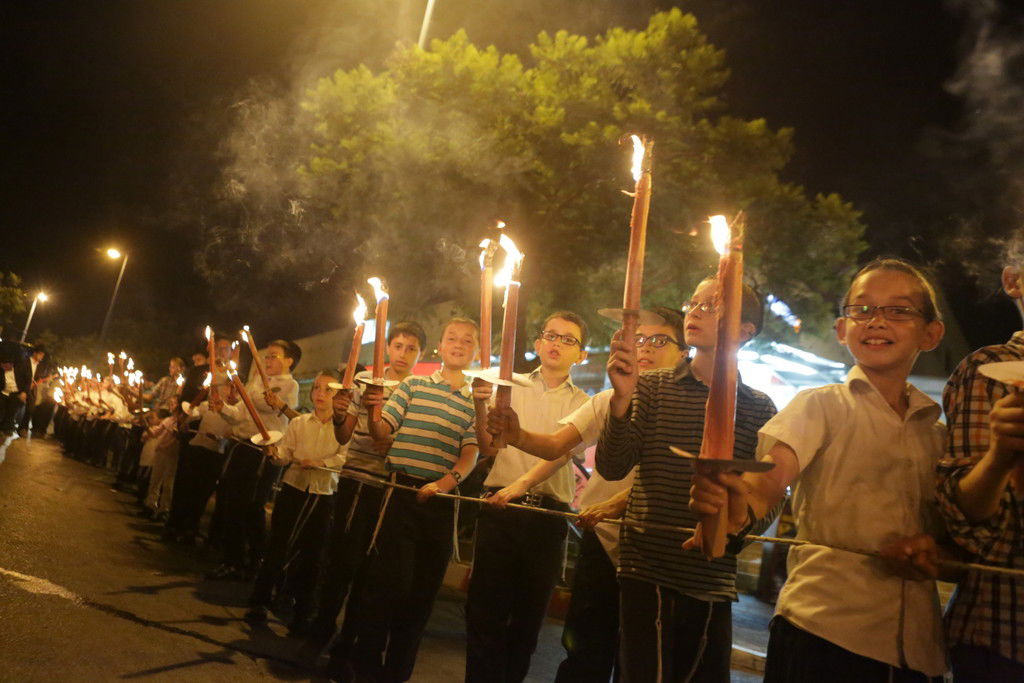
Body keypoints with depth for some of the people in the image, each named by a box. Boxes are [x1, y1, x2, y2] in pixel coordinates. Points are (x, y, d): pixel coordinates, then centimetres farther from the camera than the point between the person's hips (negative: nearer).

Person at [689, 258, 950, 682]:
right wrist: (735, 508, -39)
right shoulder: (821, 405, 0)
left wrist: (934, 551, -7)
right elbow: (771, 475, -17)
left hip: (918, 644, 4)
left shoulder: (936, 434, 13)